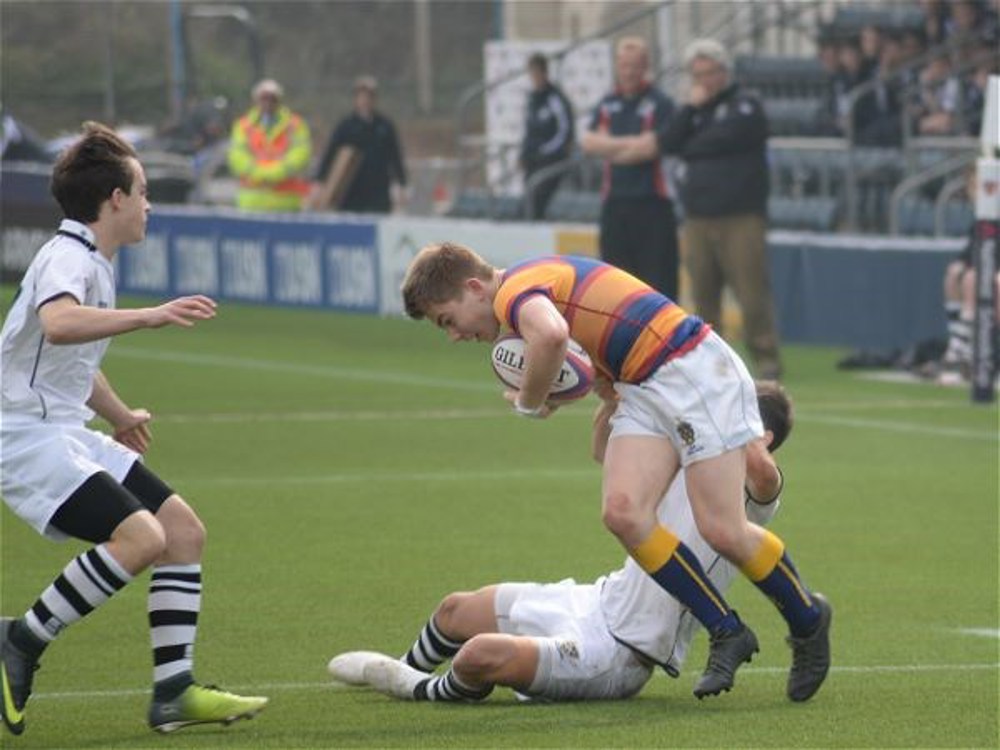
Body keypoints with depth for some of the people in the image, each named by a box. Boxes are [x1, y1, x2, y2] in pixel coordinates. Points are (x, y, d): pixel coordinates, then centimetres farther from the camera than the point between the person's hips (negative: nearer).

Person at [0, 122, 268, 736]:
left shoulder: (95, 264, 16)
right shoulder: (67, 259, -15)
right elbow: (58, 324, -40)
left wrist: (121, 415, 42)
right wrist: (151, 316, -44)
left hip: (69, 433, 10)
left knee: (184, 530, 4)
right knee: (140, 535, -25)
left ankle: (174, 690, 5)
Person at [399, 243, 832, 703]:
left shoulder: (513, 289, -15)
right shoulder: (539, 280, 17)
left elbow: (551, 334, -39)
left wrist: (528, 403, -21)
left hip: (694, 372, -10)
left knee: (722, 531, -13)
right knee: (622, 512, -9)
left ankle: (807, 621, 12)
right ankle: (726, 632, -1)